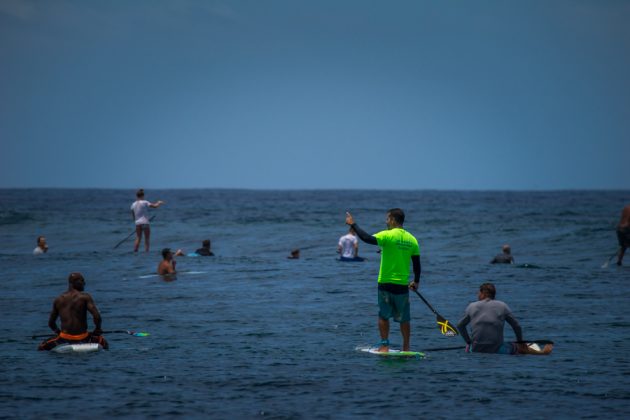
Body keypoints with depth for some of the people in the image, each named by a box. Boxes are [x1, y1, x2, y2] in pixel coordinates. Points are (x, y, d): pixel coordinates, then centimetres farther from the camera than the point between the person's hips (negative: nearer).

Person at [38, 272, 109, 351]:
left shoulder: (58, 300, 5)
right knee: (102, 341, 27)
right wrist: (97, 329, 1)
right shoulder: (85, 297, -7)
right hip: (82, 339, -2)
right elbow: (97, 316, -17)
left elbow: (51, 323, 12)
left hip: (64, 338, 2)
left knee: (42, 347, 25)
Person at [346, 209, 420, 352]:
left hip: (385, 283, -4)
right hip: (403, 285, 4)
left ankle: (384, 345, 2)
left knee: (383, 316, 7)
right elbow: (417, 263, 8)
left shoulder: (388, 235, -11)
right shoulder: (412, 239, 4)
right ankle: (406, 348, 12)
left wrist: (353, 225, -9)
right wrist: (416, 281, 21)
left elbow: (367, 238, -20)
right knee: (404, 318, 9)